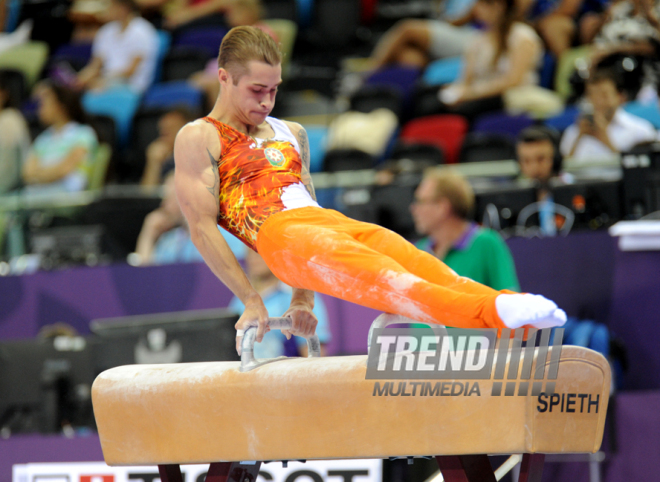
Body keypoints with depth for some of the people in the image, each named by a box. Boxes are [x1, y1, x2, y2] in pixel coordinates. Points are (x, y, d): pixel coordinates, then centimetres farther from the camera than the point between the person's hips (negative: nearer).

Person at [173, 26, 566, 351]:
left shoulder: (291, 134, 29)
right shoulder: (198, 139, 9)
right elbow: (202, 227, 2)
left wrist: (302, 300, 20)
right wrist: (251, 301, -4)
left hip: (334, 221, 7)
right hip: (279, 233, -7)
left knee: (417, 262, -22)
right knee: (381, 277, -32)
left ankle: (513, 313, -43)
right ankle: (489, 311, -54)